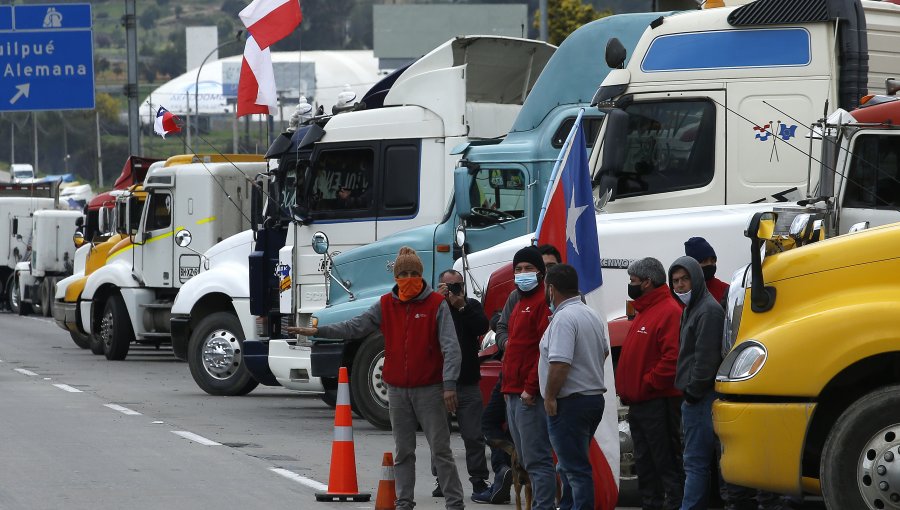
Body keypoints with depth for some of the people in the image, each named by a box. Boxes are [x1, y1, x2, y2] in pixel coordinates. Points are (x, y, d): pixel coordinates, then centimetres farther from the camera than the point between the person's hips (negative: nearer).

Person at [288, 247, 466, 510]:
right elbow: (355, 327, 6)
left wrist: (449, 385, -18)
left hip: (429, 389, -4)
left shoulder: (436, 304, -6)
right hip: (398, 389, 4)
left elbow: (450, 347, -10)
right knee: (403, 451, 10)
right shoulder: (386, 305, 7)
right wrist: (317, 331, -4)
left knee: (440, 449, -2)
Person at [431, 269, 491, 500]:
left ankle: (479, 480, 0)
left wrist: (462, 306, -13)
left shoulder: (472, 306, 9)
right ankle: (441, 480, 12)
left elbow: (482, 327, -7)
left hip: (467, 383, 0)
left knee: (474, 436, -2)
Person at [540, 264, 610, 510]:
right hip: (594, 396, 10)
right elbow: (604, 351, 24)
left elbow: (559, 363, -26)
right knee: (571, 465, 20)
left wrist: (550, 397, -17)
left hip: (569, 403, -10)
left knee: (576, 468, -8)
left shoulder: (564, 318, -19)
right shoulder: (594, 316, 12)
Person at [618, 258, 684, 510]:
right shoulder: (644, 311, 19)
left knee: (666, 462, -9)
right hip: (638, 403, 10)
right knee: (644, 462, 14)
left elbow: (673, 357, -24)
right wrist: (627, 389, 14)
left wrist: (649, 383, -20)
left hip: (658, 403, -10)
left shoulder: (668, 312, -14)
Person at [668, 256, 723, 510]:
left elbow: (706, 357, -19)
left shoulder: (708, 310, -12)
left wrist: (693, 391, -14)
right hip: (694, 400, 11)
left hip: (701, 399, -11)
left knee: (696, 462, -12)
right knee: (695, 462, 11)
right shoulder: (690, 309, 21)